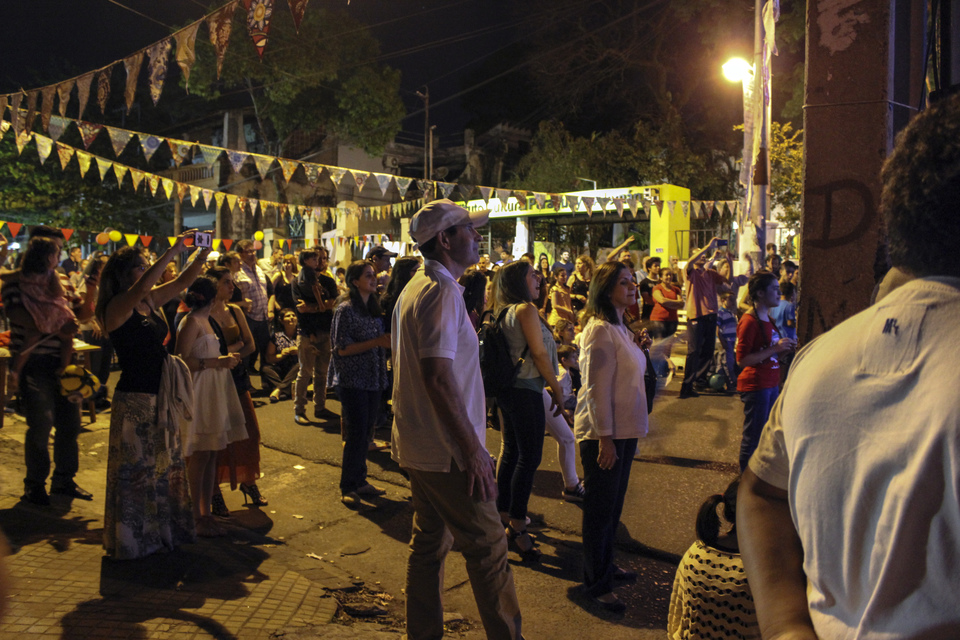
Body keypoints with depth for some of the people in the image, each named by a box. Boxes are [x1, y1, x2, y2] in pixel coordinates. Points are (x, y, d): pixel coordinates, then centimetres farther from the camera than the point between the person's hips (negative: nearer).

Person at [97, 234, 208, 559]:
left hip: (161, 397, 8)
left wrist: (202, 255, -2)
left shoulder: (150, 301, 8)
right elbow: (142, 287, -33)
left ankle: (161, 531, 31)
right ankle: (133, 538, 18)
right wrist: (173, 251, -30)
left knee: (166, 465, 16)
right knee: (135, 469, 3)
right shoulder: (117, 307, -14)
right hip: (134, 398, -8)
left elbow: (183, 281, 13)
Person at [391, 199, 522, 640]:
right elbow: (438, 376, -27)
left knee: (429, 542, 17)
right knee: (487, 546, 1)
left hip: (416, 445, 10)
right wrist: (474, 449, -25)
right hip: (446, 450, -10)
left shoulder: (414, 287, 13)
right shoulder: (442, 291, -19)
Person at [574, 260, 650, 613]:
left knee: (613, 504, 20)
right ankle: (596, 584, 15)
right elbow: (597, 388, -21)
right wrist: (605, 438, -22)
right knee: (600, 507, 2)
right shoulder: (601, 330, -19)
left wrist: (637, 347, 6)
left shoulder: (619, 327, 13)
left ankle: (606, 565, 37)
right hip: (603, 433, -10)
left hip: (624, 430, 10)